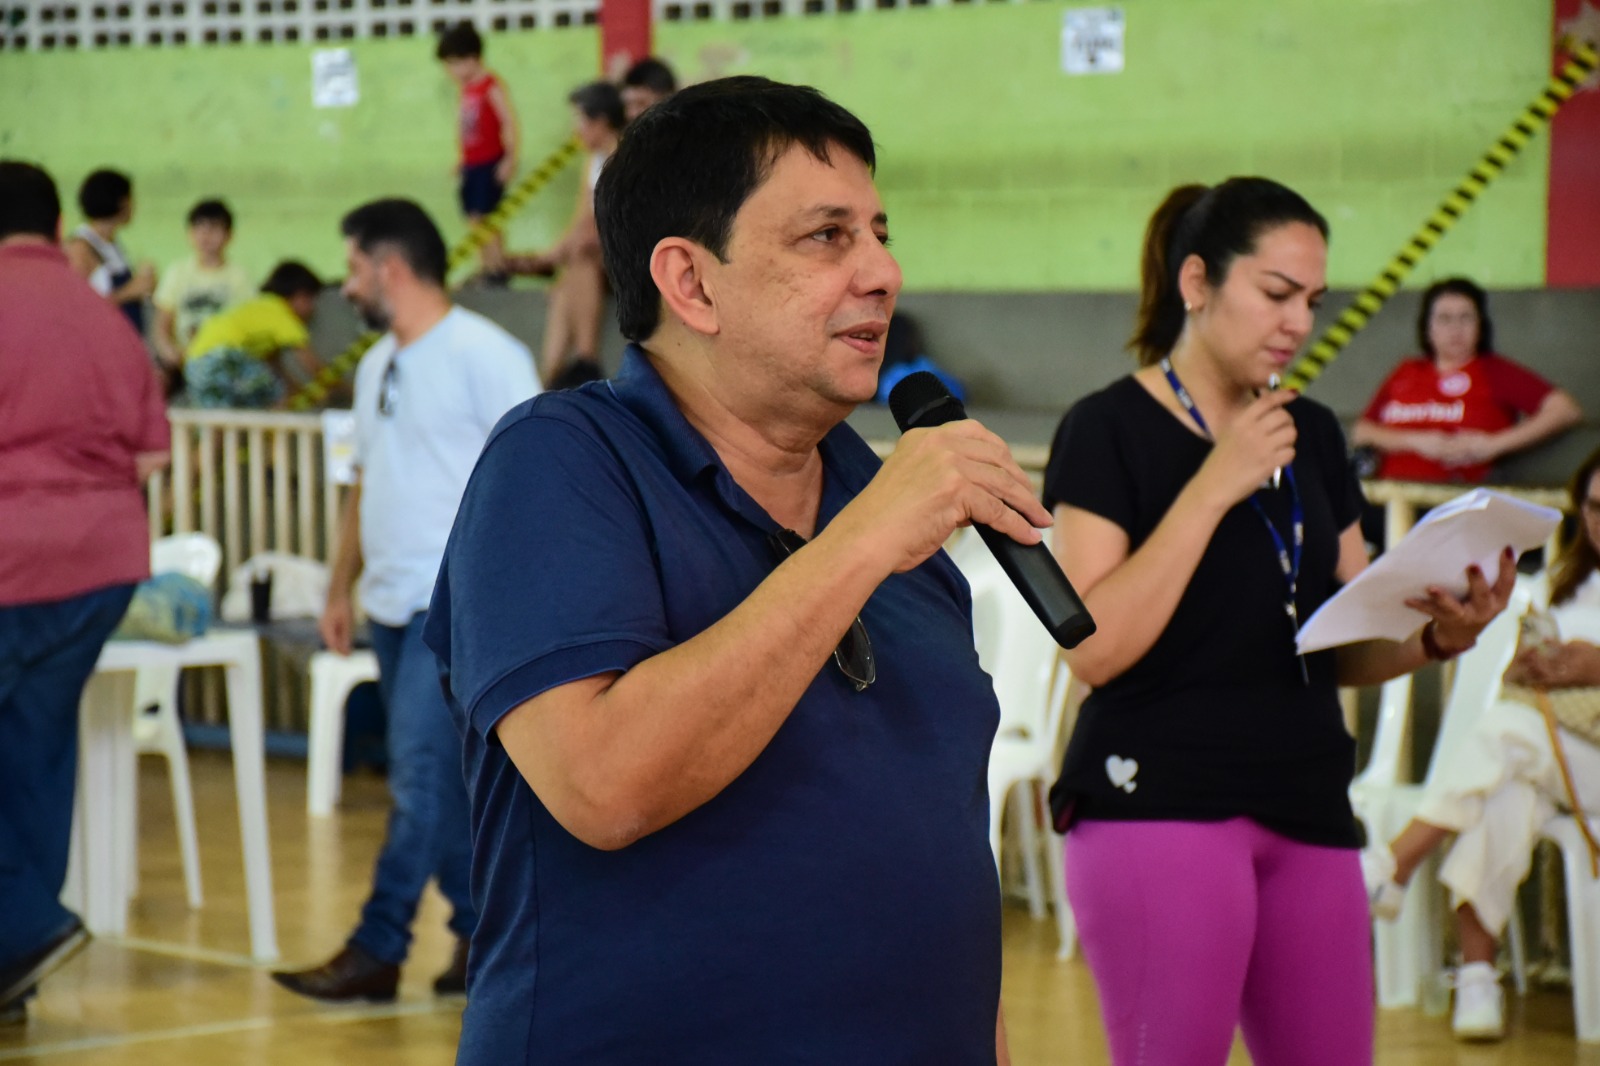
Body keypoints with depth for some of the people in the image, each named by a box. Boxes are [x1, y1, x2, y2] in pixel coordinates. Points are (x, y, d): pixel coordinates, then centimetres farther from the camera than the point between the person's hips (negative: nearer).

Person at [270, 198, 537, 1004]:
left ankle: (377, 952, -8)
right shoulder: (376, 366, 17)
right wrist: (340, 588, 18)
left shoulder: (483, 355, -10)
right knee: (437, 782, 11)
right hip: (393, 604, 9)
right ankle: (482, 930, 20)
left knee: (421, 777, -9)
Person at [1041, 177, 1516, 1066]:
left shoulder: (1314, 437, 15)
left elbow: (1345, 651, 17)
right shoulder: (1110, 430, -4)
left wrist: (1438, 637, -5)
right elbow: (1095, 647, -16)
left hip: (1308, 816, 6)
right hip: (1162, 805, -6)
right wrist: (1216, 485, -16)